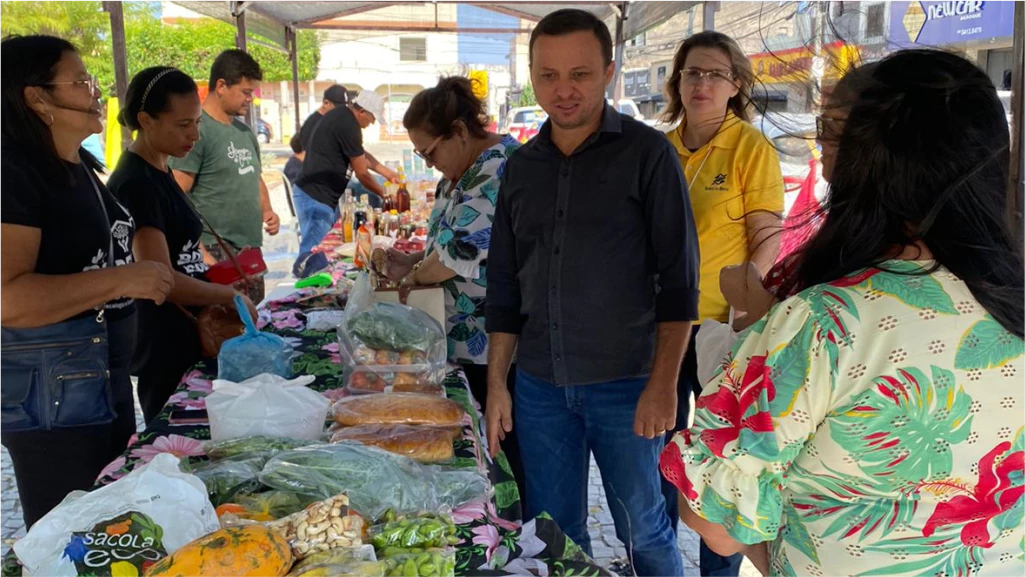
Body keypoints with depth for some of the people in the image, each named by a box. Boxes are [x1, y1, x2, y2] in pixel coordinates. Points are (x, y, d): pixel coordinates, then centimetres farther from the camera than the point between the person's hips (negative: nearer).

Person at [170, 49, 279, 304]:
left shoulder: (244, 132, 14)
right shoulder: (197, 130, -12)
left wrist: (267, 210, 7)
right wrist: (199, 253, -21)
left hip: (250, 250, 8)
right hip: (215, 252, -8)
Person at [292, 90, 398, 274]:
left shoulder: (341, 115, 12)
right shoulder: (348, 126, -19)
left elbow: (360, 154, 24)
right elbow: (362, 174, -11)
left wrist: (386, 172, 18)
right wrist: (383, 193, 4)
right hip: (315, 197, -11)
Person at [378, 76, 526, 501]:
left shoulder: (498, 167, -19)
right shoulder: (462, 171, 13)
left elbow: (461, 251, -26)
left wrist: (414, 277, -9)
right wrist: (412, 262, 7)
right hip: (474, 338, 10)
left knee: (513, 447, 1)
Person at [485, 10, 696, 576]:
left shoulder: (648, 154, -7)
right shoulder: (521, 166, 6)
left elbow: (678, 280, -9)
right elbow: (504, 285, 10)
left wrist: (663, 385, -14)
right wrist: (496, 383, 7)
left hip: (625, 385, -4)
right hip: (539, 387, 4)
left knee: (643, 530, 10)